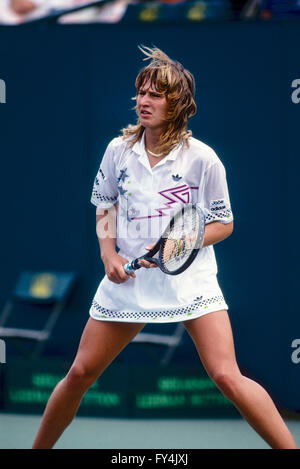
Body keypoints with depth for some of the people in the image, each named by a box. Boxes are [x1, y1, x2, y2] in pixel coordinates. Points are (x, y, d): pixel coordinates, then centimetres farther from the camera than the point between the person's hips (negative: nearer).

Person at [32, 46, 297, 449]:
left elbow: (224, 223, -1)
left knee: (227, 378, -17)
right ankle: (39, 447, 27)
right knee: (80, 374, 7)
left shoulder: (202, 159, -9)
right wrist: (108, 251, 0)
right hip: (129, 278, 4)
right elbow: (105, 203, 16)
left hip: (191, 280, -3)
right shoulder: (119, 151, 0)